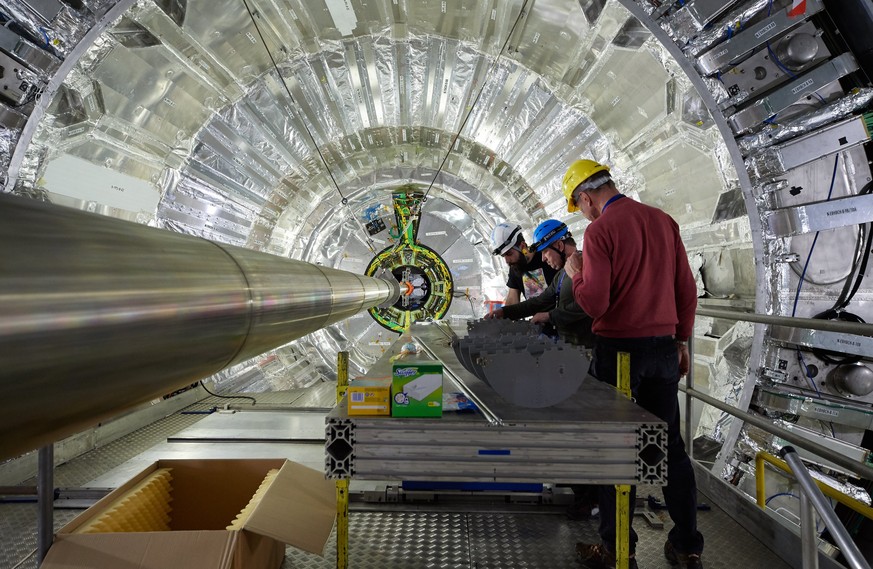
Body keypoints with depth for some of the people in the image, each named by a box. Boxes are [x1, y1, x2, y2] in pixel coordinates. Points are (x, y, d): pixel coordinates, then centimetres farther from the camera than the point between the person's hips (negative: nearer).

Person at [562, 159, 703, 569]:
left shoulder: (599, 230, -12)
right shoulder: (663, 220, 6)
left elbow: (595, 304, -17)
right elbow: (687, 290, 9)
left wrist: (576, 273, 1)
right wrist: (681, 339, 18)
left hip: (619, 349, -6)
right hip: (664, 346, 6)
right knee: (670, 444, 15)